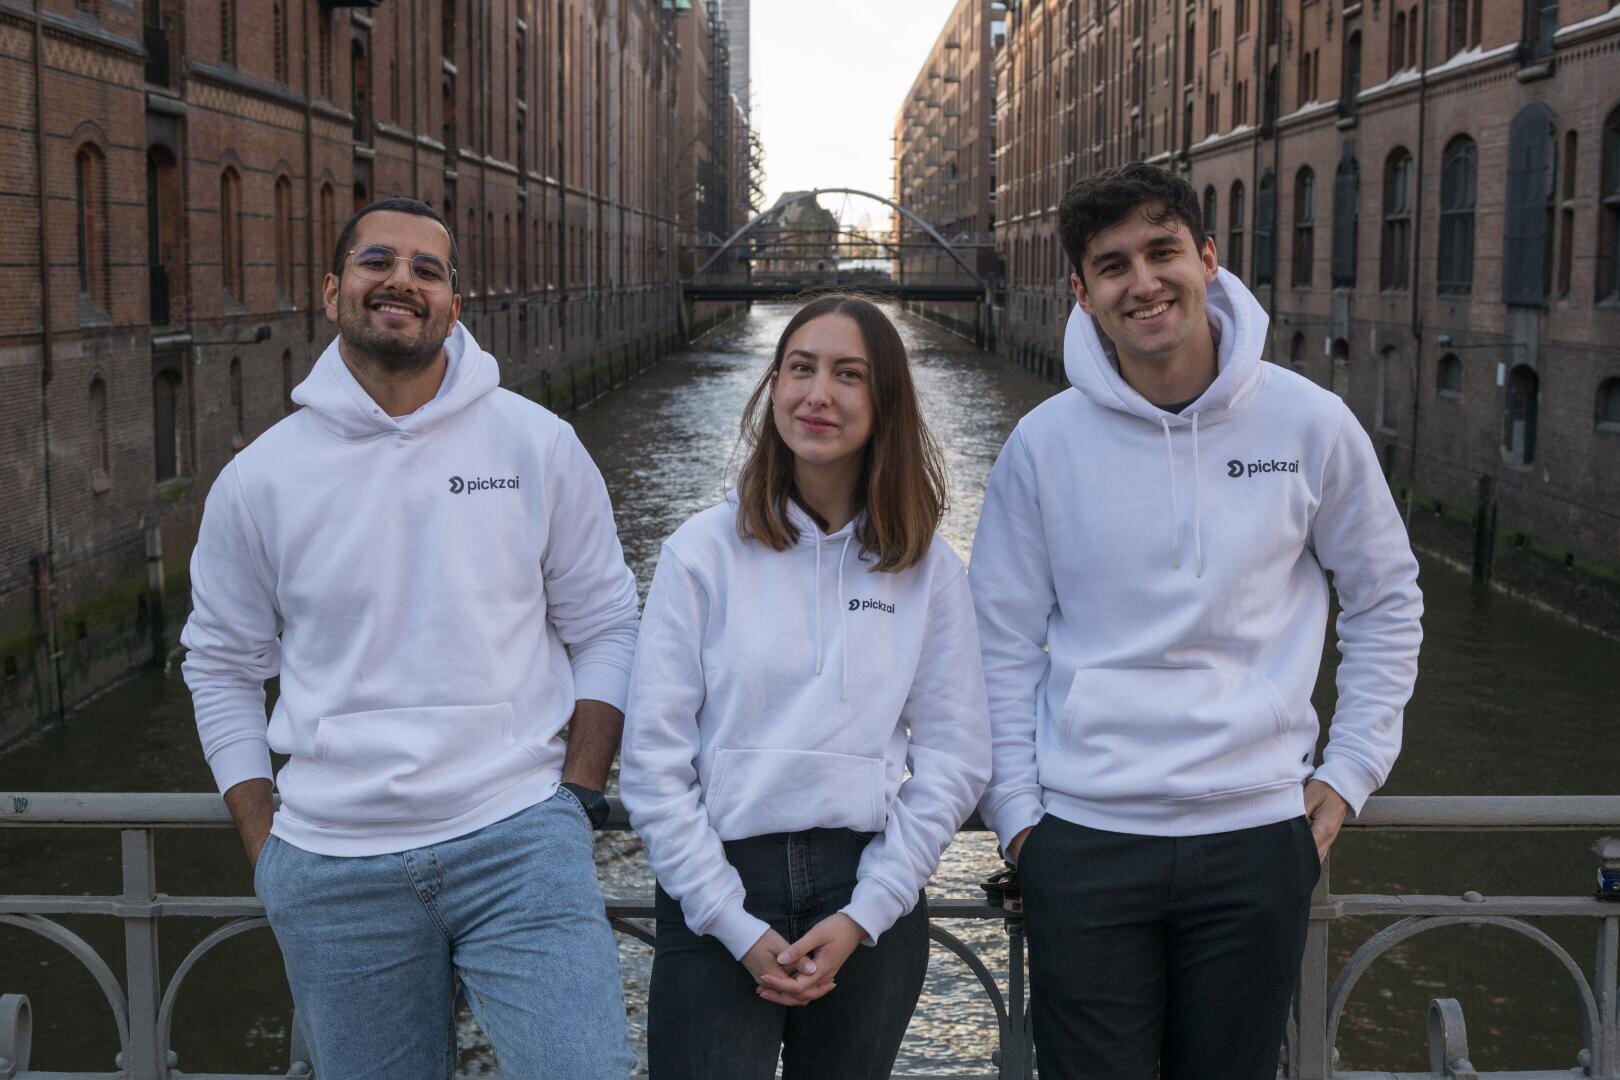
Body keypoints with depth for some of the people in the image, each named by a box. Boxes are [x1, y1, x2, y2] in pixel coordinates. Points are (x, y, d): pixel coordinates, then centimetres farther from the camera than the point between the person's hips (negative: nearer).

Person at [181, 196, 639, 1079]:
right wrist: (264, 848, 5)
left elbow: (603, 627, 5)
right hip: (333, 866, 2)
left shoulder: (538, 446, -1)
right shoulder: (258, 481, 2)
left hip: (518, 839, -1)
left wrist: (576, 797, -2)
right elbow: (222, 667, 11)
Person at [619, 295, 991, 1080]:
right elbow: (654, 759, -5)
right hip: (717, 902, -1)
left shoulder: (928, 568, 2)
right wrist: (738, 927, -10)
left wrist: (863, 916, -8)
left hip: (869, 898, 2)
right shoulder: (704, 550, -2)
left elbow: (954, 758, 0)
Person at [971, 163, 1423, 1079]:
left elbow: (1387, 599, 10)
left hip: (1260, 835, 1)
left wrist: (1351, 769, 5)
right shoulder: (1045, 444, -4)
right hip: (1084, 840, -1)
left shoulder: (1311, 426, -3)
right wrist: (1016, 807, -2)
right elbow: (1004, 643, 2)